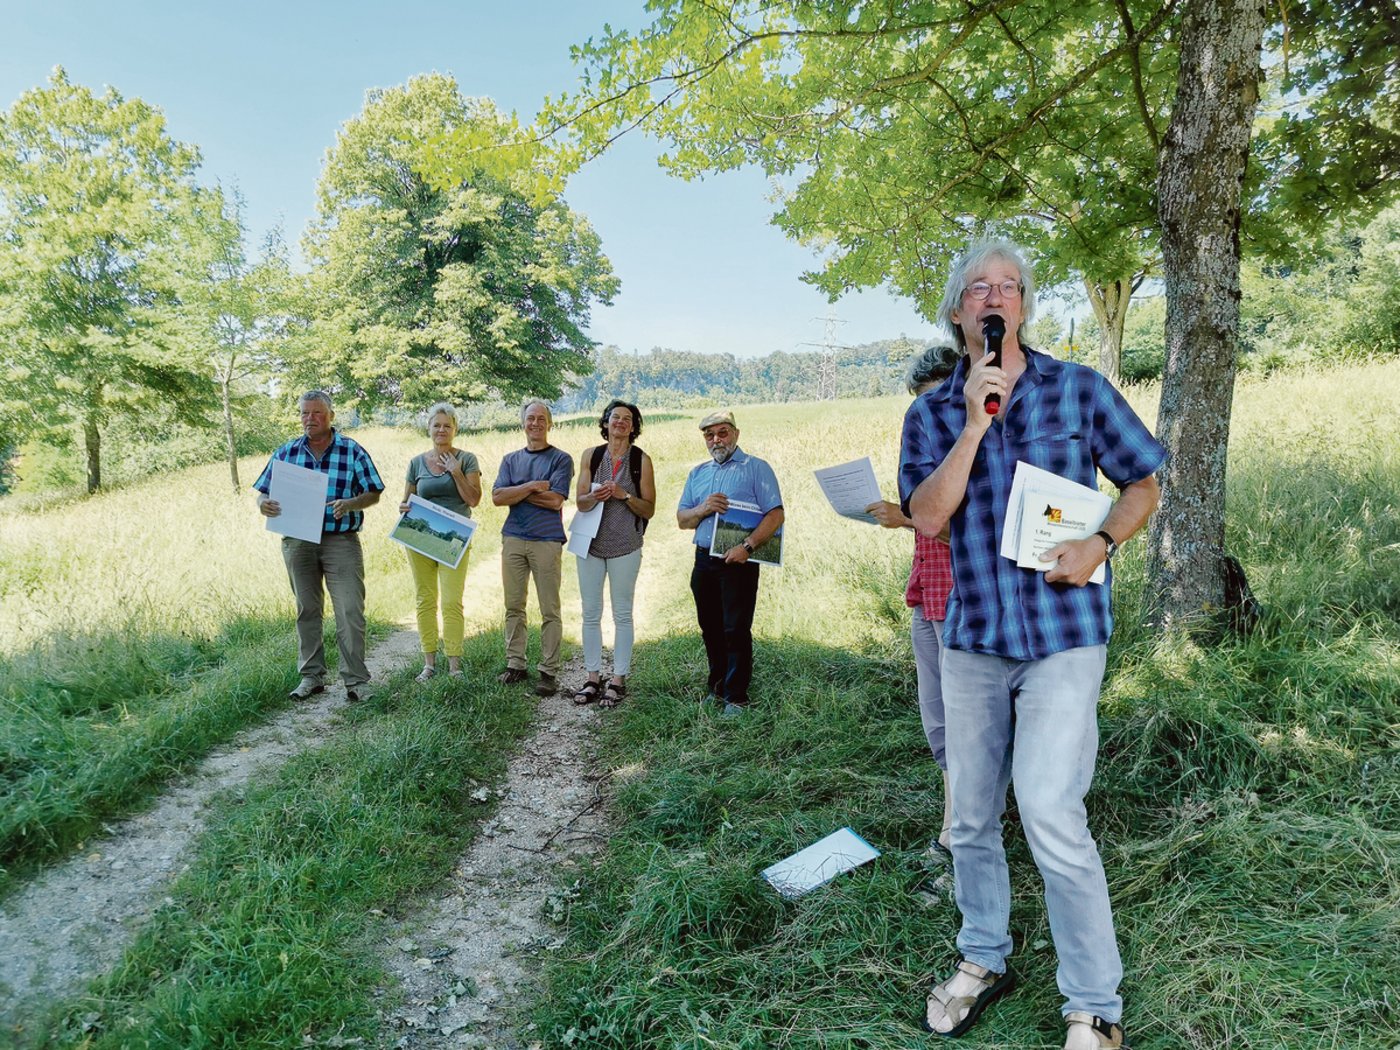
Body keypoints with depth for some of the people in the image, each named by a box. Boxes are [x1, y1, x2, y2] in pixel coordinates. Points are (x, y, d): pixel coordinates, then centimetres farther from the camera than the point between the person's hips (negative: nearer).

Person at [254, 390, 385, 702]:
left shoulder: (353, 451, -1)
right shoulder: (286, 452, 7)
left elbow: (373, 494, 0)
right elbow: (263, 493, 9)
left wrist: (350, 504, -20)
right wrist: (263, 505, -14)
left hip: (341, 541, -3)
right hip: (297, 542, 3)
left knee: (350, 611, -7)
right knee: (307, 610, 11)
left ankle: (355, 680, 1)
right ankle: (311, 677, 22)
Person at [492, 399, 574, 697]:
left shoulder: (561, 459, 2)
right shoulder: (510, 460, 15)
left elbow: (555, 501, -10)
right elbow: (497, 497, 1)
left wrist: (515, 492, -3)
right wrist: (531, 487, -11)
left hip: (546, 541, -4)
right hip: (513, 539, 4)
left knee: (550, 610, -2)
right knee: (513, 606, 9)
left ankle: (549, 671, 3)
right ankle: (515, 664, 18)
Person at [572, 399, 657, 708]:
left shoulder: (641, 460, -1)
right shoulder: (591, 456, 5)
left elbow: (649, 509, -1)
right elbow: (580, 502, 2)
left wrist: (624, 495, -17)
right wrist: (596, 496, -20)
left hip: (625, 546, -2)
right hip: (591, 543, 3)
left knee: (622, 614, 3)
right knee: (591, 613, 7)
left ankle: (618, 680, 11)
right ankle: (593, 677, 17)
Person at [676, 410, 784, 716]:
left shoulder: (756, 468, -2)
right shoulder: (697, 473, 16)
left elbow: (775, 514, -10)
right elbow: (682, 519, 13)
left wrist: (747, 546, -21)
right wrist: (704, 509, -9)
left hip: (738, 561, -6)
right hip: (704, 561, 6)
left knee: (736, 631, -5)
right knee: (711, 630, 12)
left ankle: (737, 698, 3)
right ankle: (717, 689, 25)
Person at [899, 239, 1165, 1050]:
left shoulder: (1080, 389, 1)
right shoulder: (931, 414, 5)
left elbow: (1143, 485, 7)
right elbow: (928, 517, -8)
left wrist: (1100, 544, -12)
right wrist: (974, 423, -15)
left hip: (1063, 633, -3)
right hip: (971, 637, 3)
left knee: (1051, 816, -11)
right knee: (971, 816, 12)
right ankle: (985, 958, 35)